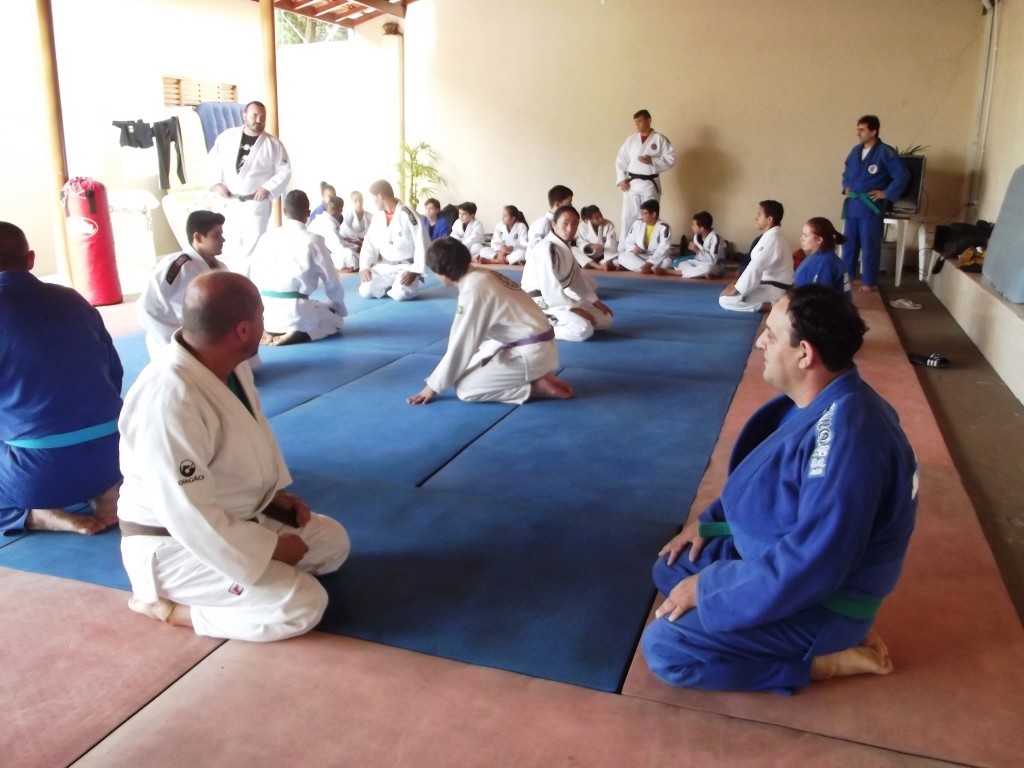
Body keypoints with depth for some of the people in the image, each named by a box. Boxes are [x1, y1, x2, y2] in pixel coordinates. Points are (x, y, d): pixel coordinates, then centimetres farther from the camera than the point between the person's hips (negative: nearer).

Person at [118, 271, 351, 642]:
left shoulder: (229, 363, -5)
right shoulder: (169, 400, -34)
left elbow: (253, 433, 14)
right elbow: (188, 517, -31)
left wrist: (276, 493, 3)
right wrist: (269, 549, -20)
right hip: (174, 544, -9)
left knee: (332, 541, 10)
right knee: (302, 606, -18)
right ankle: (164, 606, -2)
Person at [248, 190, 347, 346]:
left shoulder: (266, 238, 7)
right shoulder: (313, 240, -4)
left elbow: (253, 276, 13)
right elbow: (332, 281, 3)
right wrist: (340, 309, 21)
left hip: (264, 312, 5)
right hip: (294, 312, -4)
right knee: (335, 319, 22)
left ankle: (266, 331, 5)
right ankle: (298, 334, -8)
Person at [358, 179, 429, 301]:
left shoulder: (408, 215, -13)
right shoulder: (377, 218, 7)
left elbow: (422, 245, -14)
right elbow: (369, 244, 9)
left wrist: (415, 271, -20)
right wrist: (364, 267, -7)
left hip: (406, 267, -5)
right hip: (383, 267, 5)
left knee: (401, 294, -32)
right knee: (365, 291, -16)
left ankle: (405, 285, 4)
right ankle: (391, 286, 11)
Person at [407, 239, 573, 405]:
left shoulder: (473, 289, -20)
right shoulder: (483, 275, 6)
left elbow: (461, 344, -16)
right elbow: (472, 336, 16)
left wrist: (433, 386, -6)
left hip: (531, 353, -9)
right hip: (535, 345, 9)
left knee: (465, 388, -9)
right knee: (471, 365, 22)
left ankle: (537, 387, -6)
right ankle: (536, 375, 11)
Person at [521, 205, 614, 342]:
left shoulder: (566, 247, 9)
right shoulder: (546, 249, -22)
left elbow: (577, 277, 13)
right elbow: (550, 288, -26)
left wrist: (595, 302, 6)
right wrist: (574, 309, -21)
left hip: (559, 298, 10)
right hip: (541, 303, -10)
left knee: (605, 319, 8)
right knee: (583, 330, -29)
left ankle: (551, 324, 6)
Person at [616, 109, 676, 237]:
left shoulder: (660, 139, -1)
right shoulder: (631, 139, 8)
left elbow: (670, 159, -5)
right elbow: (620, 160, 7)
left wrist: (652, 161, -17)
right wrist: (621, 180, -3)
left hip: (650, 184, -2)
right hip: (631, 184, 2)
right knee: (628, 216, 2)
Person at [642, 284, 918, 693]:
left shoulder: (845, 438, -34)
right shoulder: (824, 400, -2)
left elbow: (809, 568, -32)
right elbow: (766, 480, 14)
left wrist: (706, 591, -22)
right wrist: (708, 521, 6)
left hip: (820, 601, -9)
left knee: (663, 647, -14)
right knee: (671, 569, 15)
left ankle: (821, 659, -1)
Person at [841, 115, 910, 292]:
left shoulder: (885, 152, -12)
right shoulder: (856, 150, 9)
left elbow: (903, 175, -13)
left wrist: (886, 193, -12)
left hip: (871, 206, -6)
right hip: (852, 205, 6)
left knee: (870, 246, 0)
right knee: (849, 243, 12)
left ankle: (869, 283, 8)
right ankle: (846, 277, 23)